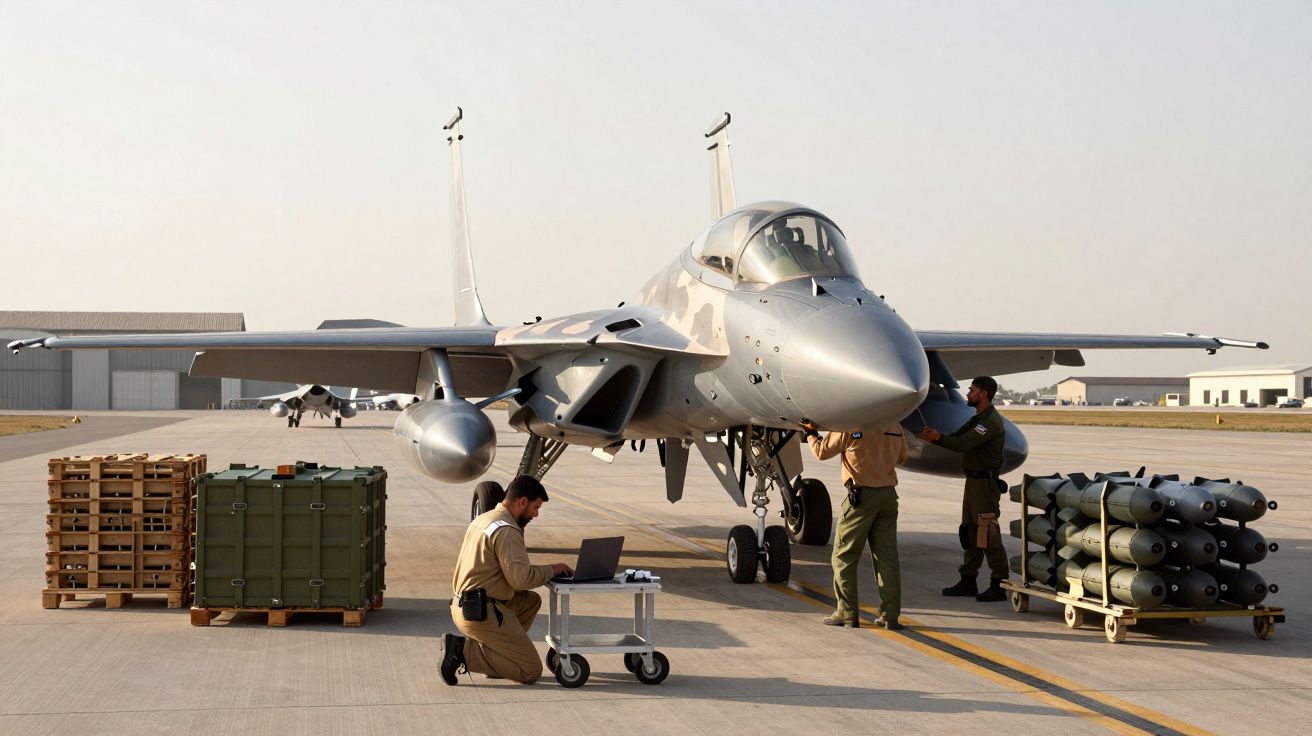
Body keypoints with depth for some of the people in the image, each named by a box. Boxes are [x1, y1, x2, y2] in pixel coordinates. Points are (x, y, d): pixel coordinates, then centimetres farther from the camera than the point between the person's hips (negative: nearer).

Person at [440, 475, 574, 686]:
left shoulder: (482, 519, 16)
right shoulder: (507, 530, -15)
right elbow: (521, 578, -21)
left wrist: (546, 570, 10)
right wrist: (552, 569, -4)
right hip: (482, 613, -10)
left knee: (532, 601, 24)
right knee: (531, 670, -5)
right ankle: (464, 651, -10)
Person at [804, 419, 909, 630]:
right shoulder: (895, 428, 4)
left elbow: (822, 452, -1)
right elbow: (901, 457, 20)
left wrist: (810, 435, 18)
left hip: (861, 495, -5)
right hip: (889, 494, 5)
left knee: (844, 556, 6)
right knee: (887, 557, 8)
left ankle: (847, 613, 6)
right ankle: (890, 615, 7)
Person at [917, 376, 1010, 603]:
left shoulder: (991, 422, -16)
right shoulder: (978, 419, 18)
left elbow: (964, 444, -25)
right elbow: (958, 438, 10)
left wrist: (938, 438, -29)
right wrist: (935, 436, -5)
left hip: (984, 484, -11)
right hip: (973, 482, 11)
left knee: (988, 535, -9)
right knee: (970, 533, 14)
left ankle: (998, 586, -7)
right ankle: (968, 582, 21)